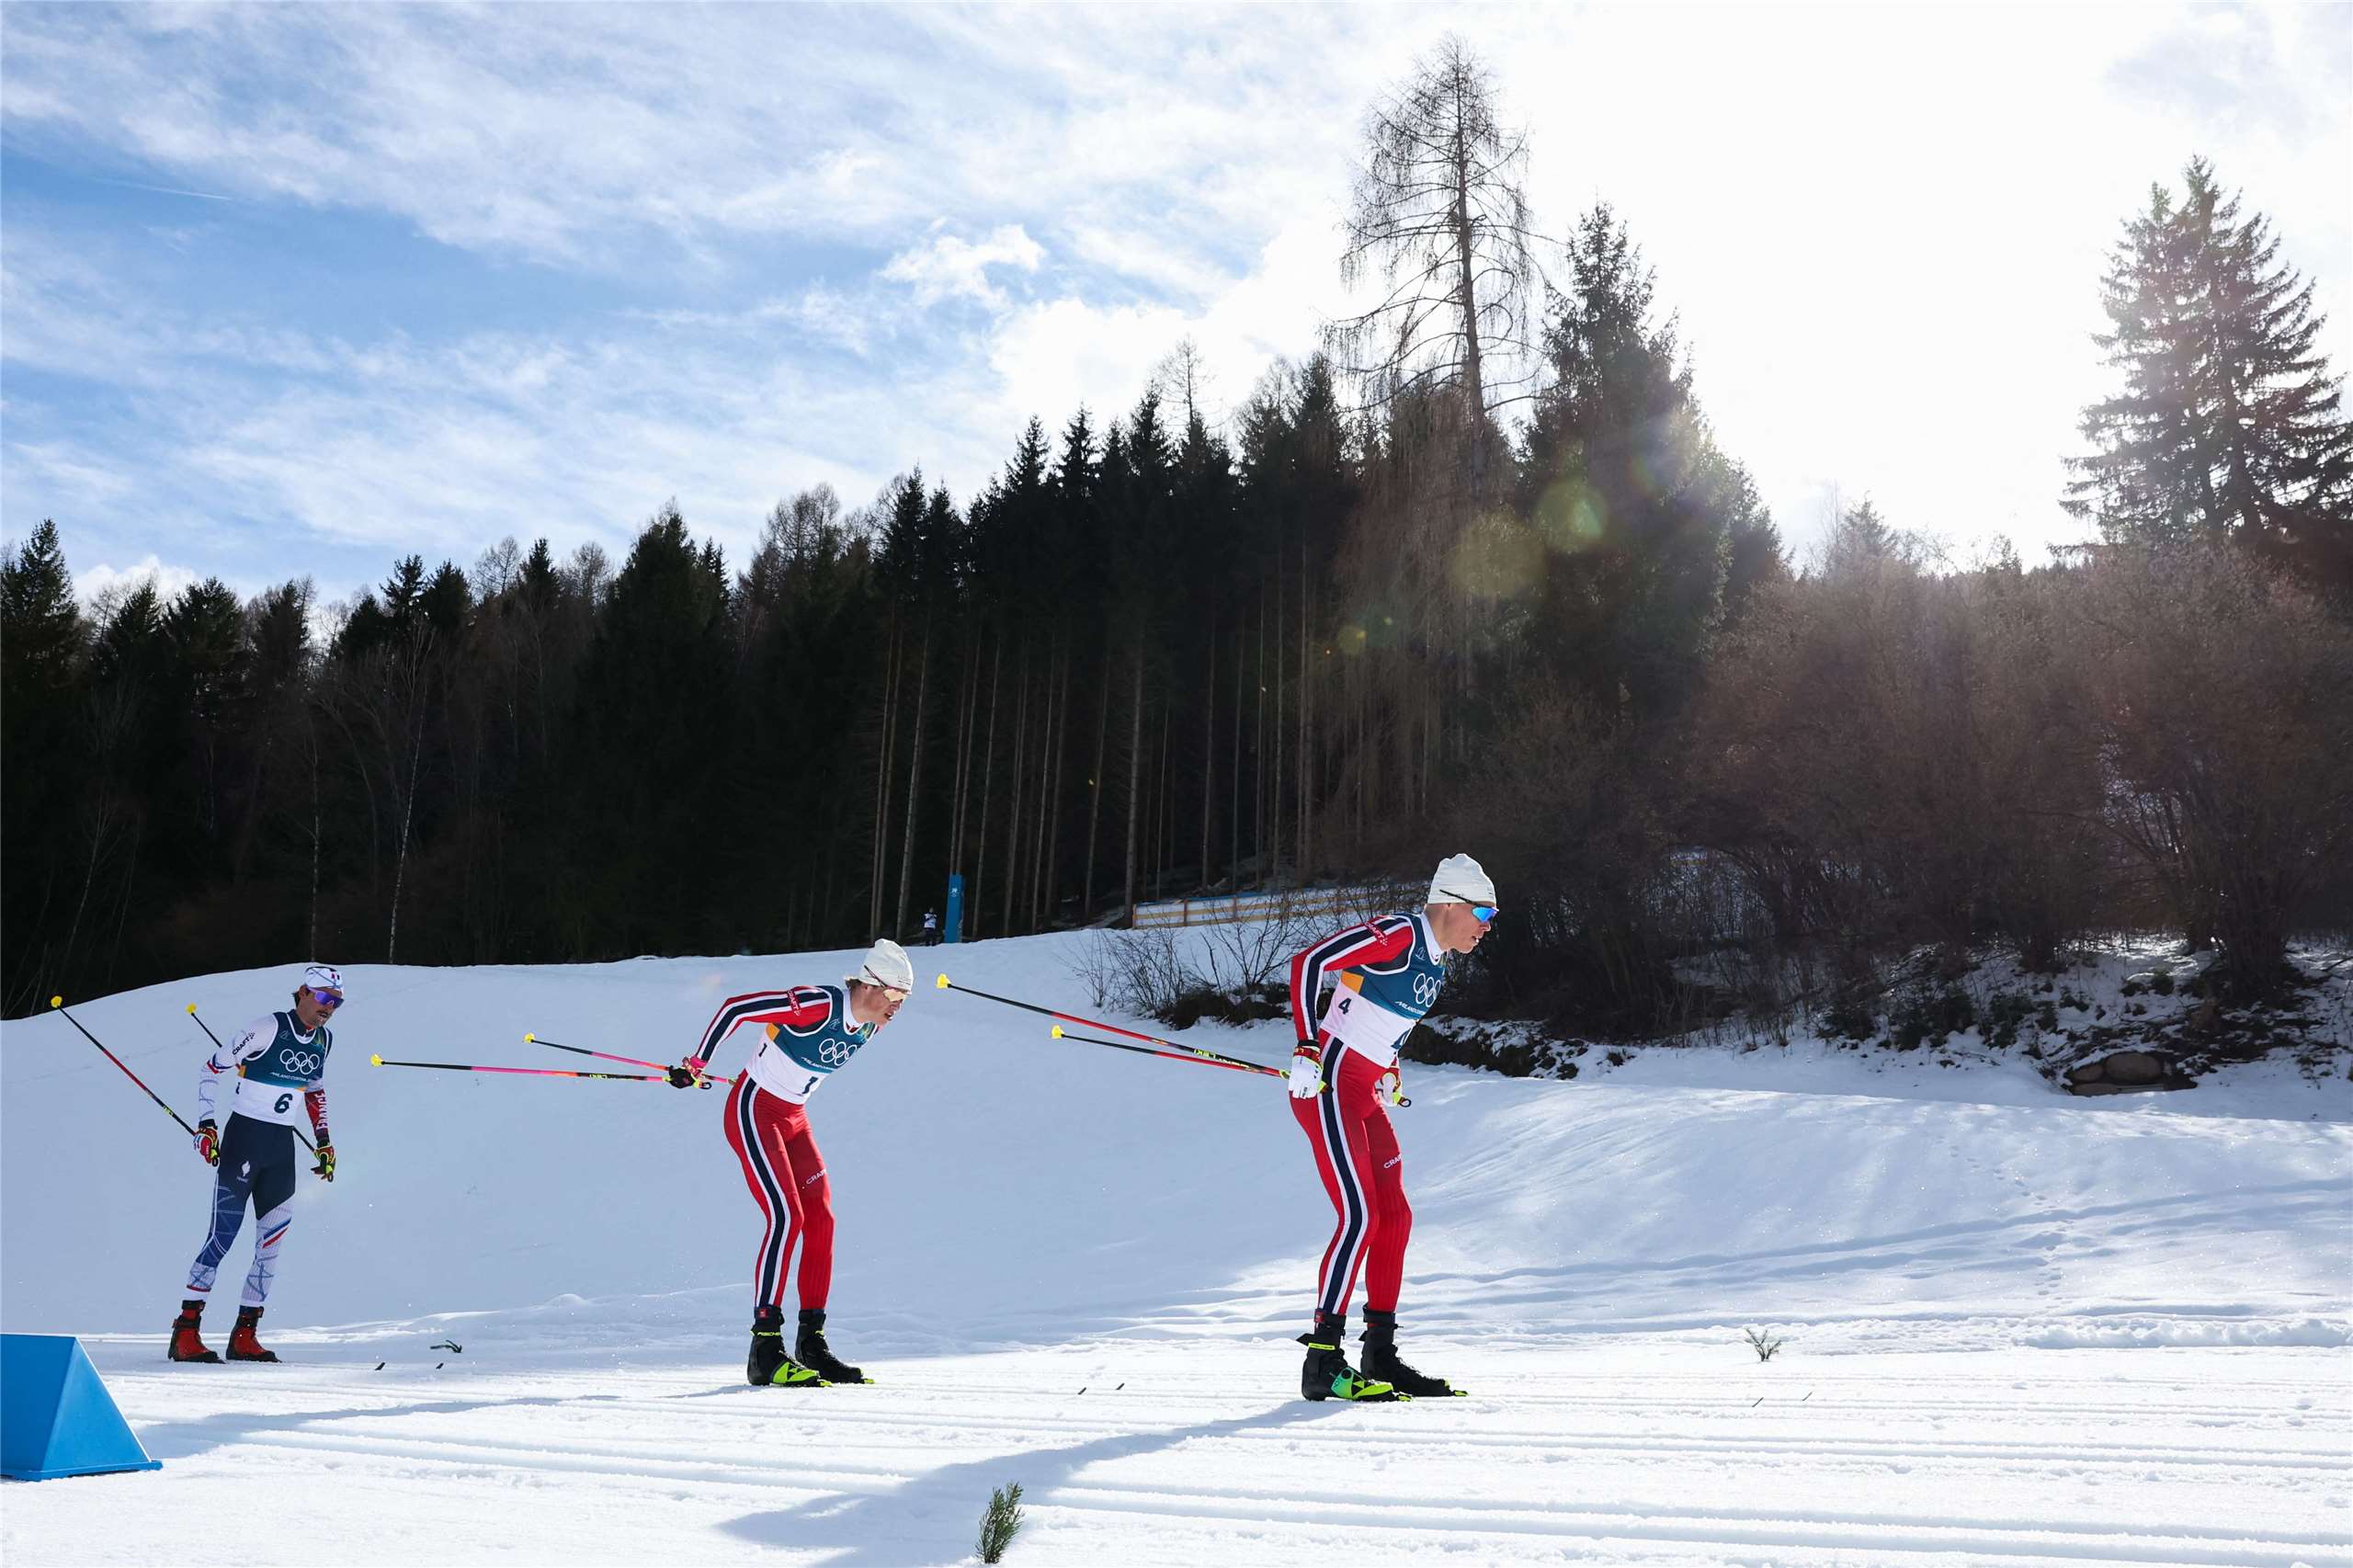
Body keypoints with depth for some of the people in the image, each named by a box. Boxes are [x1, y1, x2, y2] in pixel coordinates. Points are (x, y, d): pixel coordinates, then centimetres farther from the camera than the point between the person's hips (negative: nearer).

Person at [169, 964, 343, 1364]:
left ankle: (244, 1336, 10)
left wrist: (324, 1141, 18)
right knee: (224, 1234, -7)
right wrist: (206, 1125, -13)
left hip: (282, 1146, 6)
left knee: (274, 1239, 2)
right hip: (243, 1138, -6)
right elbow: (212, 1067, -8)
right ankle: (186, 1331, 3)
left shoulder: (324, 1039, 6)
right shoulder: (269, 1028, -14)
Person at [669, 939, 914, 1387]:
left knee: (821, 1220, -1)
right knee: (786, 1217, -17)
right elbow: (735, 1008, -23)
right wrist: (695, 1066, -16)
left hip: (793, 1117, 8)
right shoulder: (820, 1004, -25)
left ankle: (812, 1343, 6)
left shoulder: (868, 1025, 0)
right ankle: (766, 1350, -15)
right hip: (753, 1111, -8)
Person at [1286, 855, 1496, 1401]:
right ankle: (1323, 1362, -9)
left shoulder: (1437, 961, 13)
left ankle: (1381, 1355, 18)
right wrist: (1307, 1049, -24)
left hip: (1366, 1095, 10)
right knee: (1360, 1217, -14)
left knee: (1395, 1218, 9)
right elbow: (1307, 965, -20)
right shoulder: (1397, 935, -15)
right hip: (1327, 1085, -10)